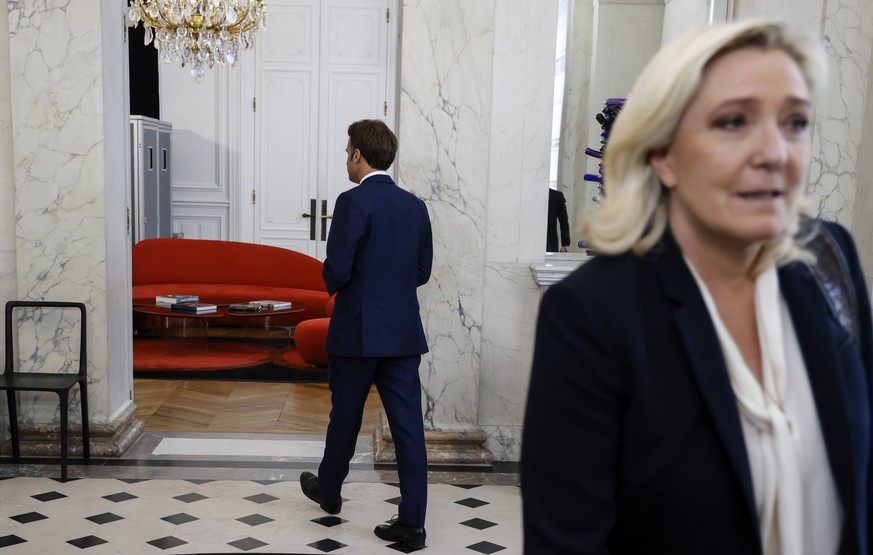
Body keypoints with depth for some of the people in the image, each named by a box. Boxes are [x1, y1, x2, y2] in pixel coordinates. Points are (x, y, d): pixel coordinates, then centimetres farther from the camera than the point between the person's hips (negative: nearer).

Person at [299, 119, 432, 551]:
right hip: (404, 332, 5)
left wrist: (333, 285, 6)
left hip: (357, 331, -4)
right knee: (408, 424, 4)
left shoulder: (353, 202, -12)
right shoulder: (415, 205, 6)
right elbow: (423, 271, 11)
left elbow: (336, 270, -16)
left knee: (345, 417, 15)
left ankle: (328, 490, 37)